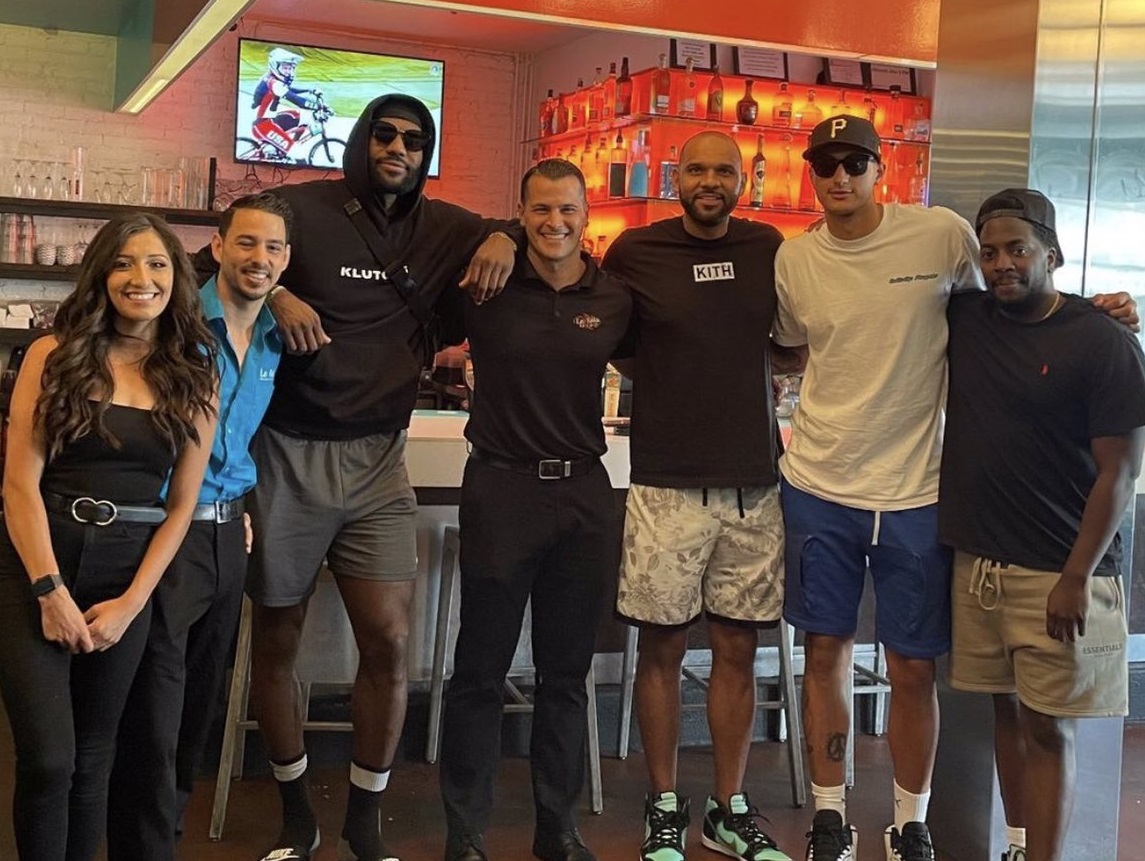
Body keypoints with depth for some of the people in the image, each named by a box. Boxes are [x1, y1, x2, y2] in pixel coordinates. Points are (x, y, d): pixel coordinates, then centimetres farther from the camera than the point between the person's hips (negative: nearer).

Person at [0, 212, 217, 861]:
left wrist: (132, 602, -5)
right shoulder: (55, 355, -1)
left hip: (128, 574, 2)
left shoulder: (195, 375, 5)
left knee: (93, 759, 11)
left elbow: (182, 504, 4)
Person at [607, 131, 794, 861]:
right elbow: (612, 345, 10)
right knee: (663, 647, 4)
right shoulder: (636, 251, -1)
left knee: (738, 649, 8)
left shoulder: (769, 248, 7)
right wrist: (670, 379, -3)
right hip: (667, 484, -2)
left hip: (754, 484, 3)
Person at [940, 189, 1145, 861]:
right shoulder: (964, 320, 5)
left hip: (1058, 572, -5)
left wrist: (1076, 578, -15)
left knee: (1047, 727, 0)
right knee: (1008, 710, 14)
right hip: (977, 560, 5)